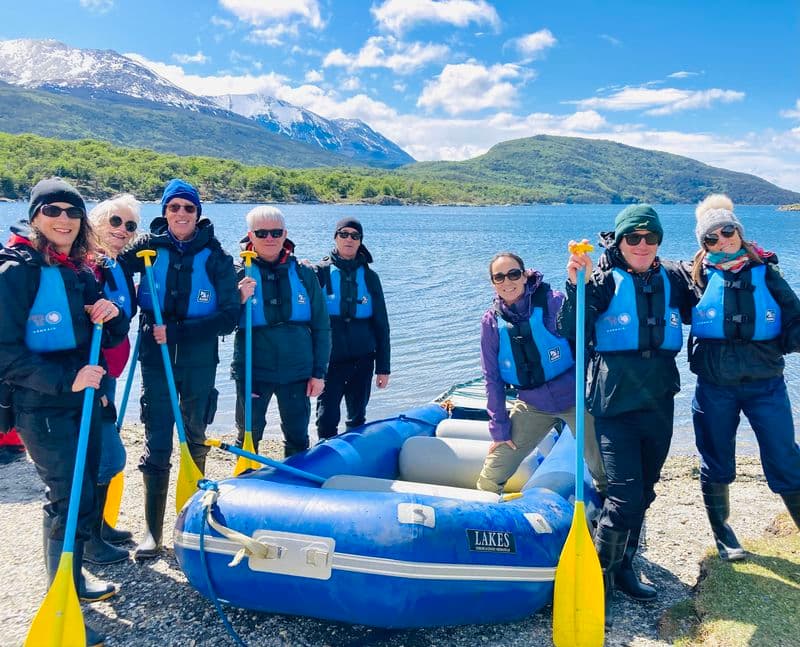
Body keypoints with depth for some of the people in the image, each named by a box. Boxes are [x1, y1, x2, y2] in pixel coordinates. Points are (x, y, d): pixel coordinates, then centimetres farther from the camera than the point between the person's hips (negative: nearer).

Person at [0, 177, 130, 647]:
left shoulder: (81, 271, 9)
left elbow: (111, 339, 14)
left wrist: (112, 316, -8)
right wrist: (65, 378, -25)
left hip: (82, 400, 7)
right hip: (40, 407, -7)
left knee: (82, 494, 17)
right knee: (71, 500, -7)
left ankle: (72, 575, 37)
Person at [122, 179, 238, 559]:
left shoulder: (215, 256, -4)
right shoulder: (148, 248, 0)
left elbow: (230, 316, -8)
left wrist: (178, 330, -18)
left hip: (199, 360, 0)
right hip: (156, 358, 0)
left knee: (195, 437, 13)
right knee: (157, 442, 0)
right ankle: (153, 530, 9)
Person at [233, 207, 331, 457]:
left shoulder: (304, 274, 0)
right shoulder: (240, 275, -3)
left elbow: (321, 327, 4)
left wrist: (319, 372, 1)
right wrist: (238, 300, -21)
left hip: (297, 371, 1)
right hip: (252, 373, -1)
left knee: (298, 440, 12)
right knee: (248, 438, 12)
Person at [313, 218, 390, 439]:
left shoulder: (369, 276, 7)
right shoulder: (320, 272, 0)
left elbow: (381, 325, 8)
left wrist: (383, 367, 6)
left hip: (362, 359, 2)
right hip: (329, 360, -2)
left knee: (357, 419, 12)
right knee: (327, 420, -3)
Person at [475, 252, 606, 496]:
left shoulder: (553, 301, -14)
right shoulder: (492, 321, -4)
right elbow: (492, 378, 1)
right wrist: (499, 427, 1)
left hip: (574, 398, -2)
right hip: (532, 405, 2)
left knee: (605, 473, 4)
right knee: (490, 477, 0)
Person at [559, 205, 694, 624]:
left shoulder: (673, 280, 5)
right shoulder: (603, 281, -7)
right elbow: (568, 334, -14)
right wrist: (575, 286, -29)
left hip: (659, 406, 5)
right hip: (615, 405, -5)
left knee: (643, 494, 15)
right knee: (625, 496, -10)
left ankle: (623, 569, 32)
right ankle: (599, 575, 8)